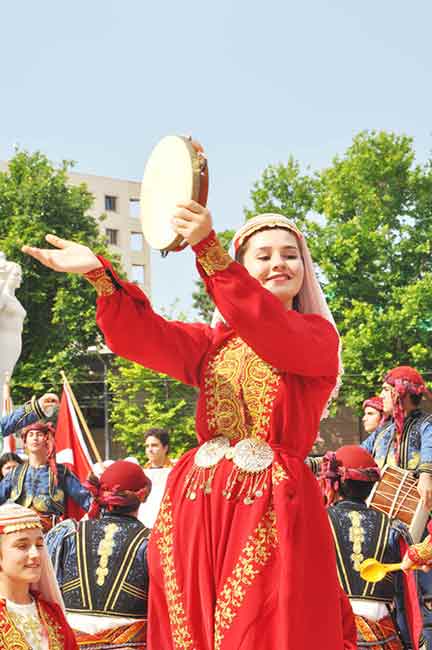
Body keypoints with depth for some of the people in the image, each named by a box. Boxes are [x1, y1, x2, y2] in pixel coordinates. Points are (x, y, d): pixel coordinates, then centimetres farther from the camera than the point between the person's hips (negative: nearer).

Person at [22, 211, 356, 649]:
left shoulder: (318, 336, 5)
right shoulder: (215, 342, 17)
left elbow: (270, 330, -18)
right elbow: (143, 336, 0)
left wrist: (207, 247, -29)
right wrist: (100, 274, -19)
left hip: (272, 511, -4)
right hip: (198, 507, 4)